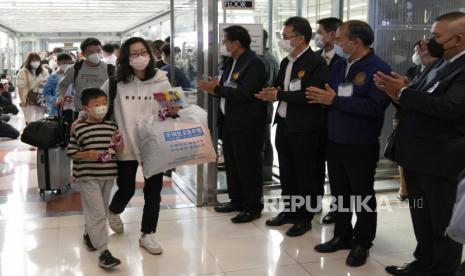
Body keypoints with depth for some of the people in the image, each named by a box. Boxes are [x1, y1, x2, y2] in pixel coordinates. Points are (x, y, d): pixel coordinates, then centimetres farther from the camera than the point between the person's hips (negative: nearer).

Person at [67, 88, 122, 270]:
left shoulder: (112, 126, 5)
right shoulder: (79, 128, -7)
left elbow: (118, 148, 12)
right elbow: (71, 152, -5)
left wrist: (119, 146, -11)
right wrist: (86, 154, -22)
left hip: (108, 174, 5)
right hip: (88, 176, -5)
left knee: (101, 211, 19)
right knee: (97, 213, -8)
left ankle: (89, 235, 44)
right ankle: (103, 252, -7)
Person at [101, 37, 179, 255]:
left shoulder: (161, 82, -3)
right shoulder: (115, 82, -5)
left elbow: (171, 112, 3)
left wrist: (173, 112, -18)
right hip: (126, 145, -1)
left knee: (153, 190, 7)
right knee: (126, 189, 9)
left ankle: (147, 235, 24)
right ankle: (114, 212, 45)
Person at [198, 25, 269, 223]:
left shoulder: (254, 64, -15)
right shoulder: (231, 62, 13)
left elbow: (243, 94, -24)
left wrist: (217, 89, -16)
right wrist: (213, 89, -4)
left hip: (247, 125, -9)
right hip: (229, 121, 9)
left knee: (248, 166, 0)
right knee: (232, 164, 16)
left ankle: (253, 207, 11)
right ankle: (236, 200, 30)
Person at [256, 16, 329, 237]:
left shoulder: (316, 63, -14)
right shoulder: (285, 62, 12)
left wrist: (279, 95, -19)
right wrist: (270, 92, -7)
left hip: (304, 128, -8)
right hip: (283, 124, 8)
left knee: (304, 174, 5)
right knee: (286, 173, 16)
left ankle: (304, 218, 18)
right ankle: (289, 211, 31)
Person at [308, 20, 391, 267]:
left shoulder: (379, 69, -14)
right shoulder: (339, 65, 9)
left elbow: (374, 106, -25)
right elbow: (331, 95, 8)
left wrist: (336, 101, -24)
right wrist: (322, 97, -16)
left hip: (361, 146, -6)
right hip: (335, 141, 6)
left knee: (362, 196, 9)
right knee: (340, 193, 16)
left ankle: (362, 244, 24)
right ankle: (342, 236, 32)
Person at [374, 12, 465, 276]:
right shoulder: (438, 65, 12)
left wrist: (403, 93, -24)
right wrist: (399, 93, -8)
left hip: (440, 158, -9)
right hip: (416, 155, 9)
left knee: (444, 222, 7)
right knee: (421, 217, 20)